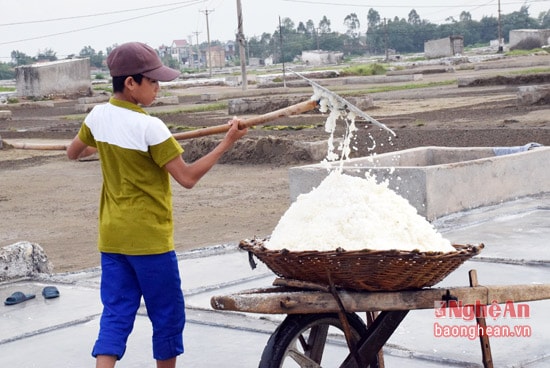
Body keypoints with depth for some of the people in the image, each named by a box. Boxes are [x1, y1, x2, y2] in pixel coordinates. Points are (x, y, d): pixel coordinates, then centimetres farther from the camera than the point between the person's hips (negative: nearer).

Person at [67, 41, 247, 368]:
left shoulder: (98, 115, 1)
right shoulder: (149, 127, -19)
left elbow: (73, 153, 20)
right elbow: (187, 178, -19)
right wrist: (226, 143, -16)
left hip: (112, 236, 6)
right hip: (149, 238, -6)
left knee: (116, 314, 6)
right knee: (167, 314, 10)